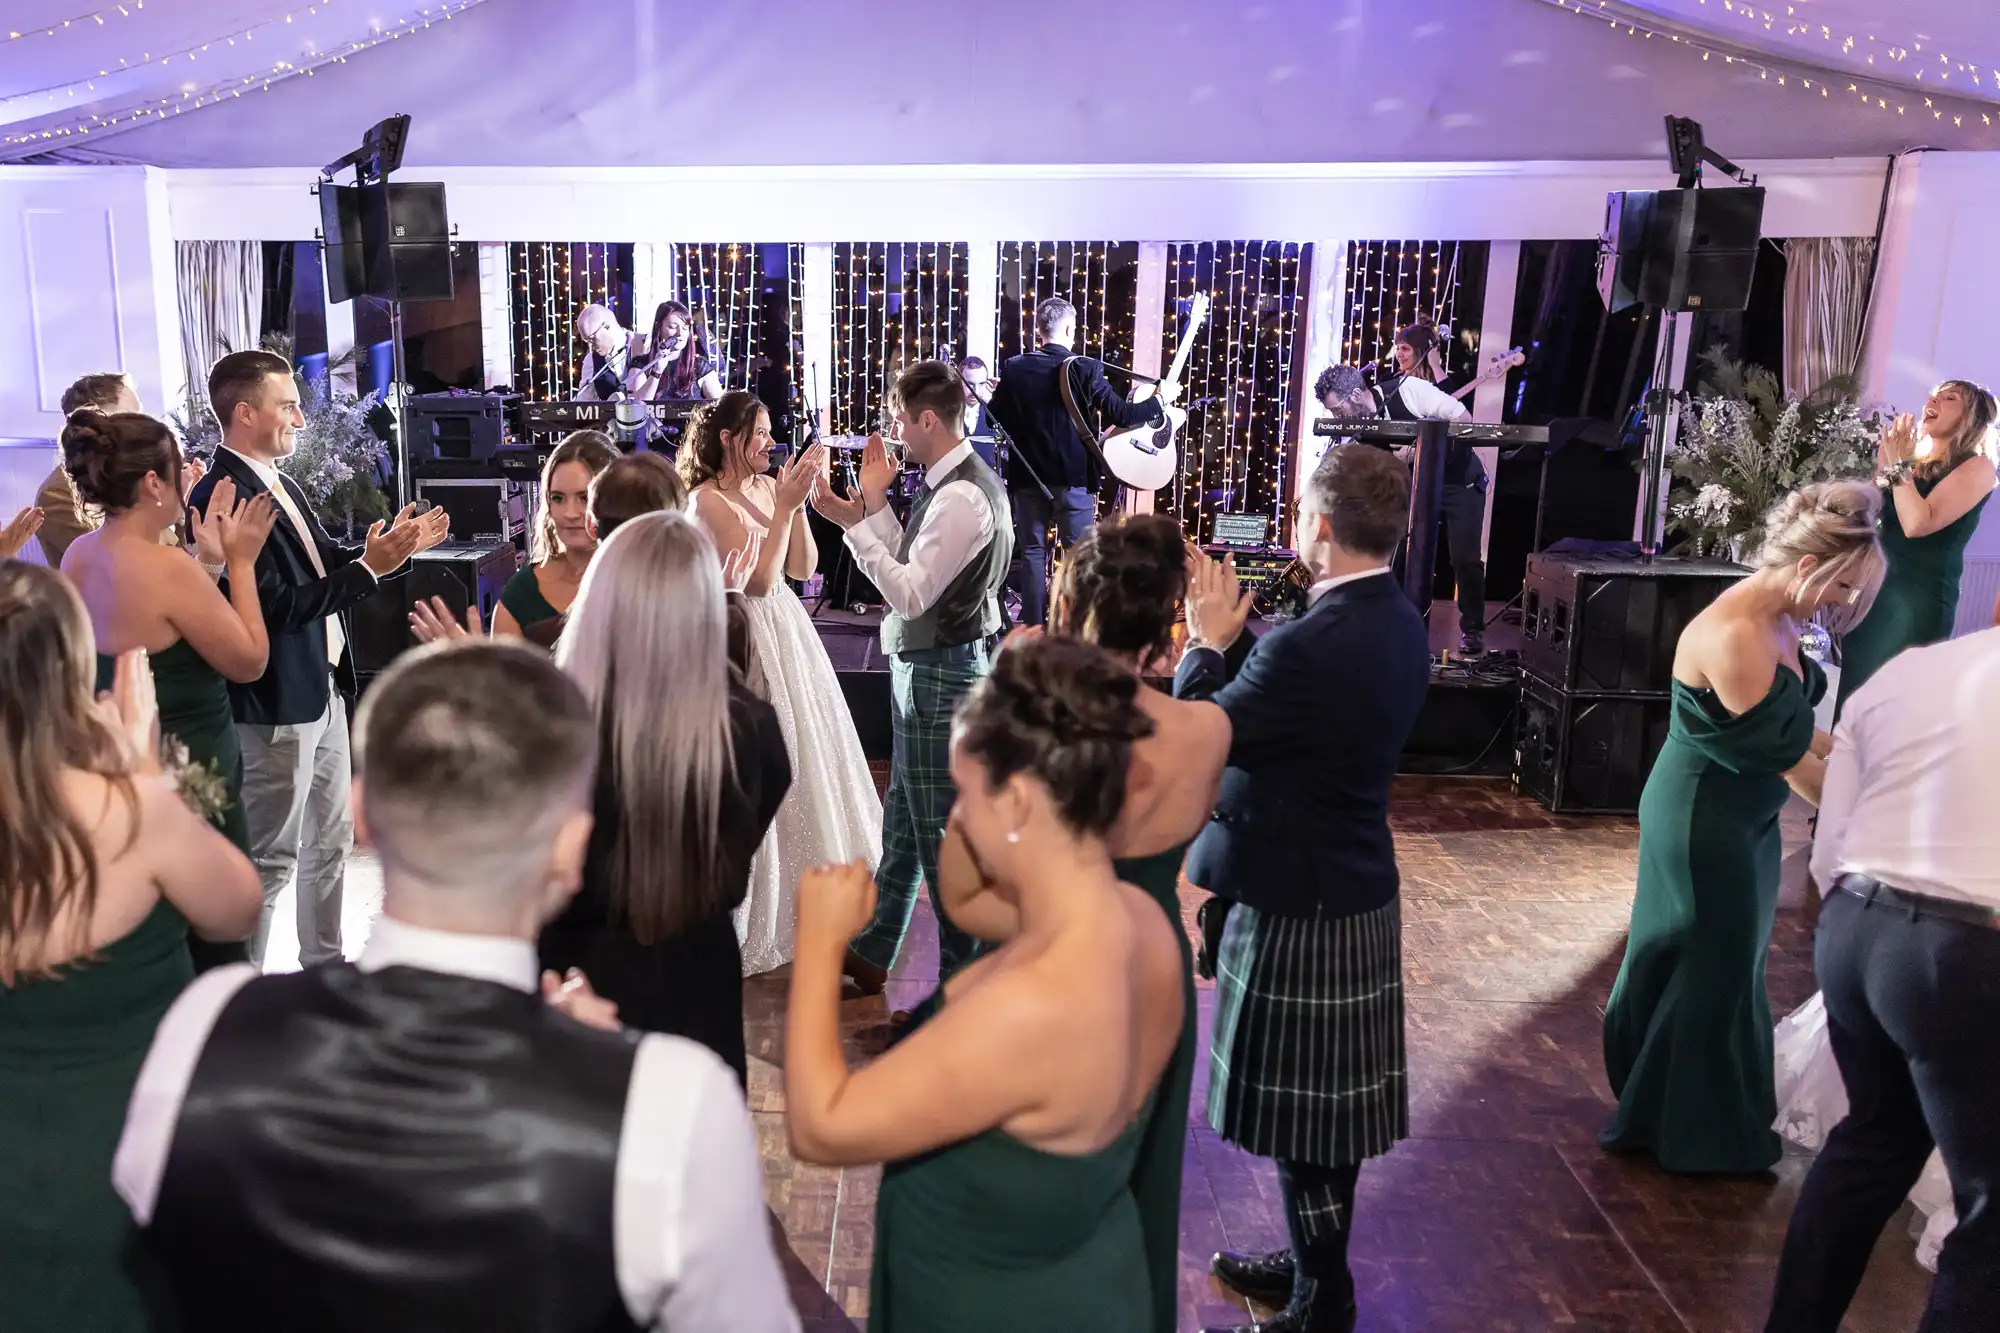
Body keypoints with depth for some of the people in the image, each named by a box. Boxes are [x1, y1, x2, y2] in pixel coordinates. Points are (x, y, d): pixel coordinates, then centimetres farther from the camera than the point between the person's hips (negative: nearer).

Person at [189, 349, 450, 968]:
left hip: (322, 689, 10)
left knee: (329, 841, 20)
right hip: (276, 706, -10)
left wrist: (391, 548, -4)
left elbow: (324, 564, 10)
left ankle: (324, 964, 35)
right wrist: (368, 567, -25)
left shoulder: (282, 486, 9)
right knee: (270, 857, 2)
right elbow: (276, 605, -26)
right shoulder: (222, 496, -20)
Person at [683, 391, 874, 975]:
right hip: (747, 637, -7)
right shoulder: (709, 499, -15)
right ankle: (752, 916, 16)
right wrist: (786, 506, -21)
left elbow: (802, 566, 3)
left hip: (787, 628, 7)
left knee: (804, 760, 17)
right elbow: (759, 580, -20)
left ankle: (808, 891, 35)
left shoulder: (769, 487, 6)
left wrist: (796, 502, -7)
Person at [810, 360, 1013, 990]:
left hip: (940, 675, -11)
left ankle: (964, 975, 15)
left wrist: (853, 522, -23)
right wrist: (876, 503, 8)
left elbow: (910, 594, -24)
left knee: (939, 829, 1)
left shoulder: (961, 498, -22)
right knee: (902, 820, 19)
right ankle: (870, 954, 33)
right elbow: (911, 569, 12)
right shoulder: (950, 484, 9)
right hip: (926, 668, 11)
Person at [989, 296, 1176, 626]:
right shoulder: (1085, 369, -11)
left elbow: (995, 417, 5)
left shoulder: (1014, 368, -3)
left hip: (1028, 477, 2)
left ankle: (1034, 628, 11)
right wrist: (1160, 400, 2)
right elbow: (1121, 415, -12)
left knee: (1032, 552, 10)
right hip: (1074, 478, -2)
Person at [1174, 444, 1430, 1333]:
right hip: (1357, 893, 9)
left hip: (1299, 907, -9)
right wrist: (1234, 639, -1)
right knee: (1330, 1108, 22)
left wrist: (1208, 641, -6)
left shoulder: (1311, 645, -27)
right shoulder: (1399, 625, 2)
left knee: (1300, 1118, 7)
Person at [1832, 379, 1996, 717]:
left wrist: (1900, 464, -14)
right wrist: (1885, 462, 6)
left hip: (1920, 600, -6)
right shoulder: (1912, 459, 12)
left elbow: (1918, 523, -20)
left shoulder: (1977, 467, -7)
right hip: (1873, 589, 6)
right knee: (1851, 697, 12)